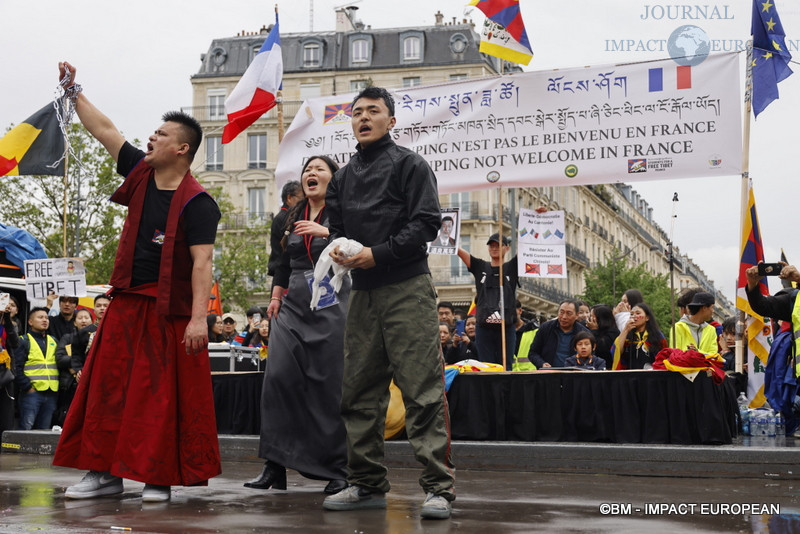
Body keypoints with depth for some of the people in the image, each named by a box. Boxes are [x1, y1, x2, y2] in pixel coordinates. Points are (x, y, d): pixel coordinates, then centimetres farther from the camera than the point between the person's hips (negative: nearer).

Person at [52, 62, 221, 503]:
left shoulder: (197, 203, -13)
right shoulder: (140, 174, 7)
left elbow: (202, 262, -20)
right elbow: (103, 130, 15)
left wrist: (199, 318, -27)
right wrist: (73, 91, 15)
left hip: (170, 311, -7)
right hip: (126, 303, 7)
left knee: (164, 395, -2)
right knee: (107, 386, 8)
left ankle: (158, 476, 5)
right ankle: (105, 472, 15)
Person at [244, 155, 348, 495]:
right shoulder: (294, 217, 17)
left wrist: (325, 232, -25)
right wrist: (276, 296, 14)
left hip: (331, 305, -5)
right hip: (294, 305, 5)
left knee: (330, 385, -5)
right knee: (279, 377, -6)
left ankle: (339, 470, 2)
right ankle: (275, 466, -2)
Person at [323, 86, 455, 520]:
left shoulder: (408, 164, 1)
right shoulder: (343, 177, 20)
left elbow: (426, 223, -9)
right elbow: (337, 227, 23)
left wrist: (378, 253, -15)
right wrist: (337, 249, 0)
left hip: (406, 289, -7)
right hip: (362, 292, 7)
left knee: (423, 392, -10)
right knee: (359, 393, 8)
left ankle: (438, 488, -9)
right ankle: (367, 484, 16)